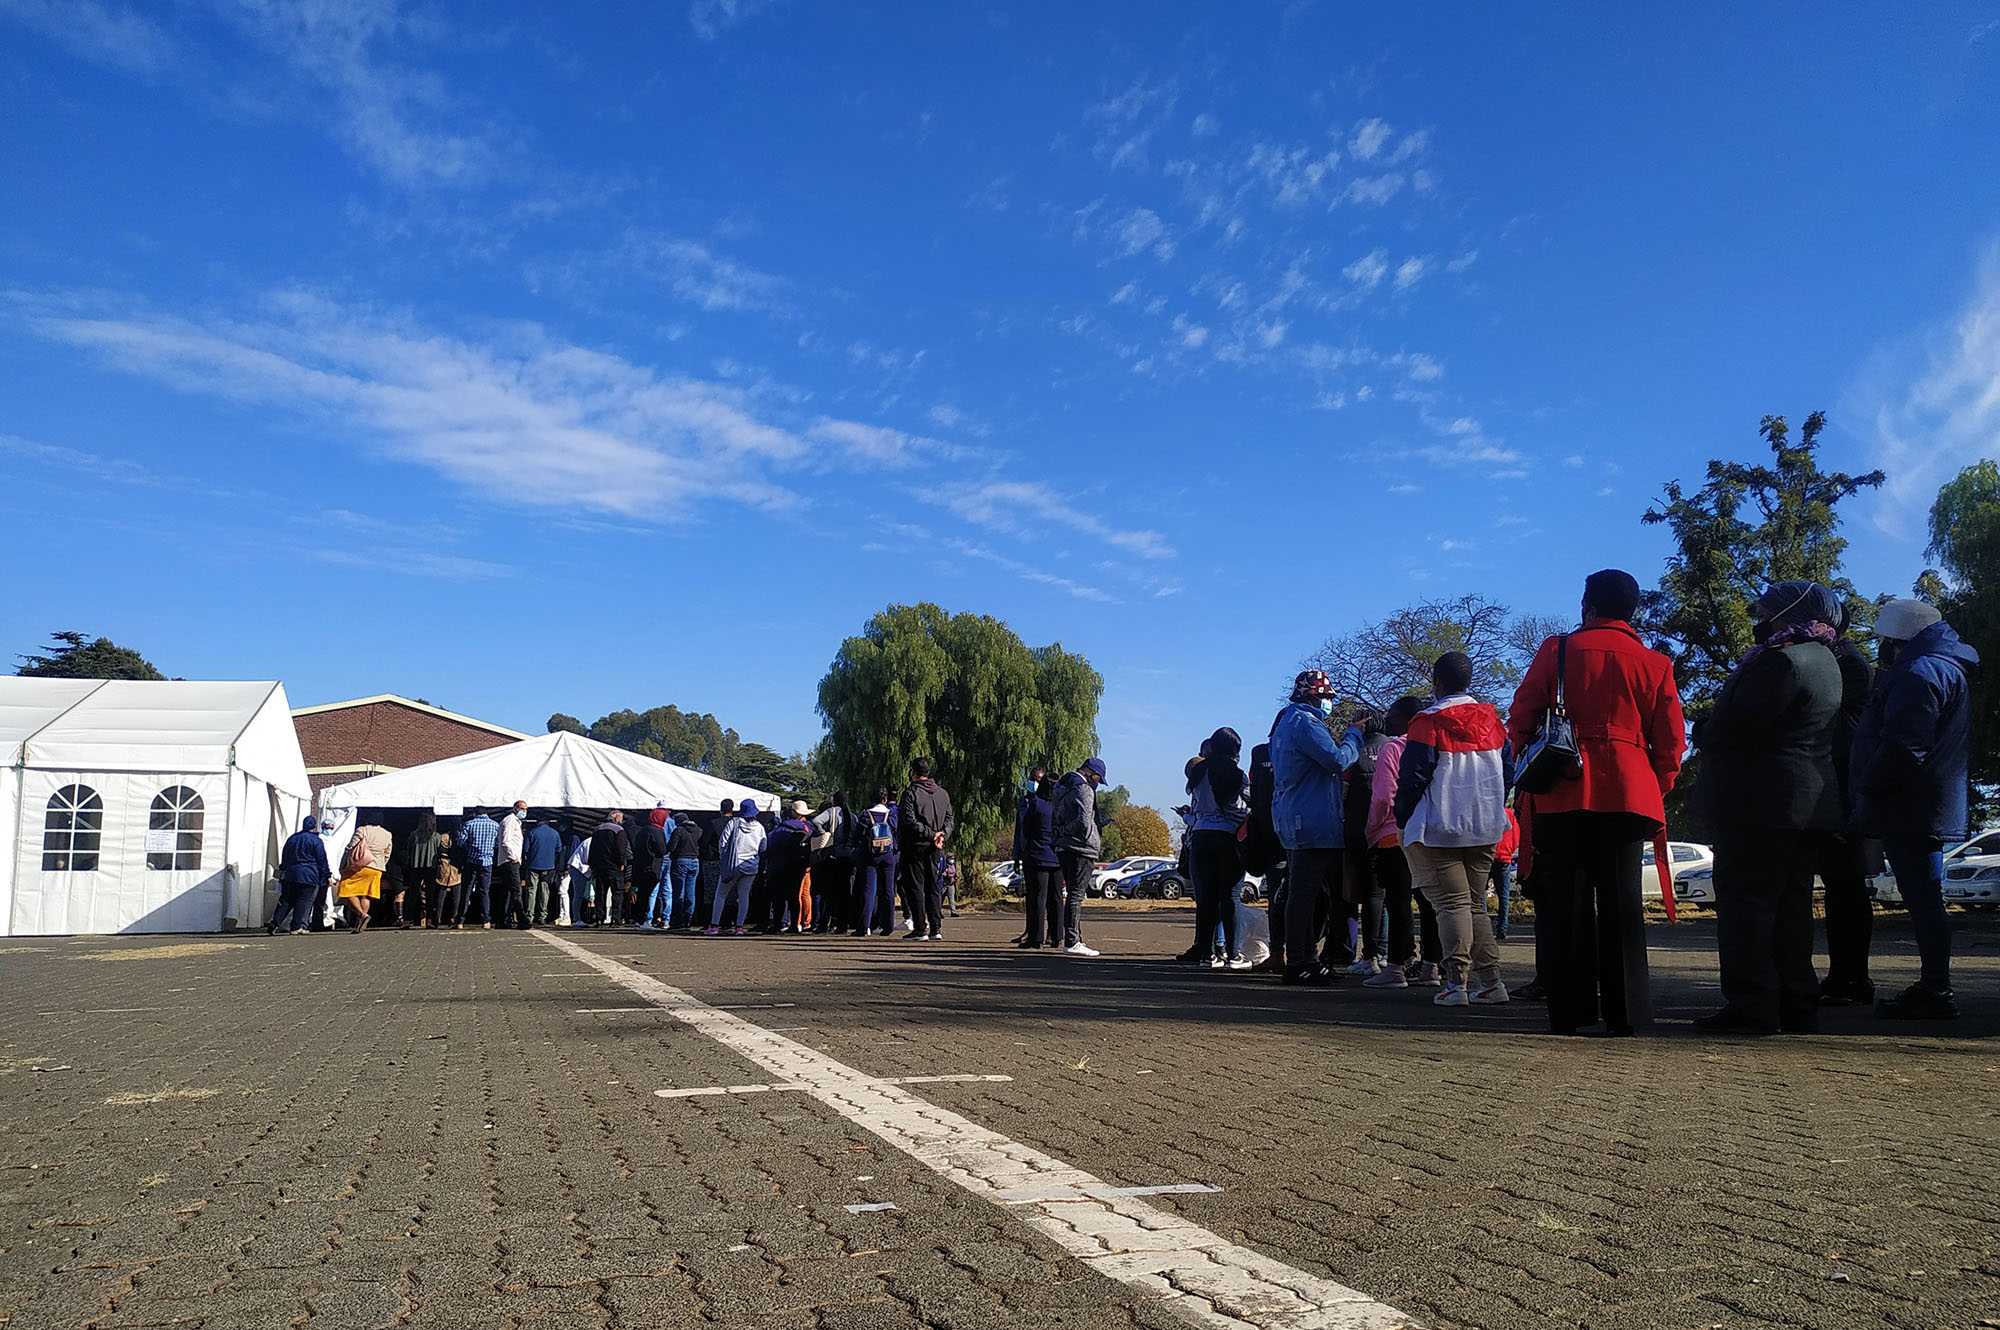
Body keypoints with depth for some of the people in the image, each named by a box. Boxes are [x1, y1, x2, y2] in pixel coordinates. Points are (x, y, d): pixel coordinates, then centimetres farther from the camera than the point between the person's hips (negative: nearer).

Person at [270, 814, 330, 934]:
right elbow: (322, 860, -4)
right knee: (304, 901, -1)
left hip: (290, 875, 6)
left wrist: (283, 871, 28)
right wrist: (327, 875, 3)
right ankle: (296, 927, -2)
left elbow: (284, 858, 20)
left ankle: (275, 923, 3)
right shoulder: (316, 841, -6)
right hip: (308, 876, -6)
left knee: (286, 901, 12)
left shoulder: (292, 838, 13)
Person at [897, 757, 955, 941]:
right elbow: (950, 819, 9)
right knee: (932, 886, 11)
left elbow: (909, 821, -18)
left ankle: (920, 928, -3)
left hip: (915, 845, -6)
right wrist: (942, 834, -5)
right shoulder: (942, 793, 11)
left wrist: (931, 834, -16)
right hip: (934, 849, 6)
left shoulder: (910, 792, -9)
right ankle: (936, 927, 7)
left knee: (915, 887, -1)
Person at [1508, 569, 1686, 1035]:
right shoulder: (1655, 664, 8)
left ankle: (1568, 1011, 6)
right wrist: (1655, 793, 18)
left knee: (1563, 904, 5)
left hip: (1561, 798, -1)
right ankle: (1624, 1013, 6)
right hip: (1627, 798, 1)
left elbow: (1520, 721, 2)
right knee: (1621, 904, 5)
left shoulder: (1557, 650, 4)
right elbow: (1671, 744, 7)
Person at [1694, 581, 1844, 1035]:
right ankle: (1796, 1006, 17)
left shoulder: (1783, 659, -16)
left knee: (1744, 900, -7)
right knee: (1791, 903, 13)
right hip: (1809, 798, 10)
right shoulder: (1823, 660, 18)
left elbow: (1736, 723, -22)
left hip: (1762, 799, -10)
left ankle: (1752, 1007, -7)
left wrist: (1703, 734, -2)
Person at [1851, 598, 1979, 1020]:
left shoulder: (1919, 674, -16)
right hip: (1933, 808, 11)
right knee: (1924, 898, 15)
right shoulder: (1948, 670, 20)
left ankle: (1936, 993, -4)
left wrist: (1868, 791, -14)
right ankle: (1932, 986, 23)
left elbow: (1903, 748, -24)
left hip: (1911, 809, -11)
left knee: (1922, 899, -7)